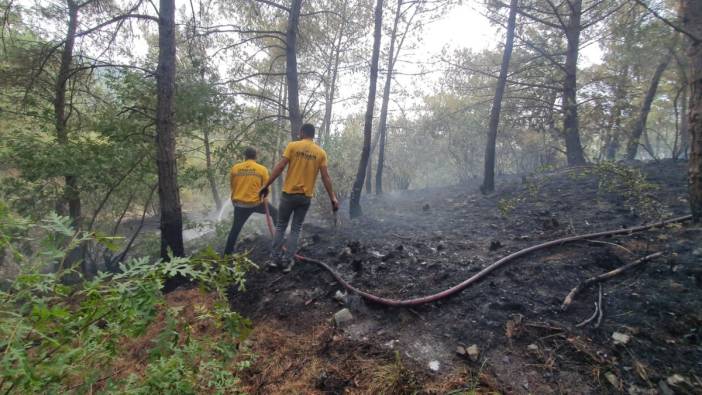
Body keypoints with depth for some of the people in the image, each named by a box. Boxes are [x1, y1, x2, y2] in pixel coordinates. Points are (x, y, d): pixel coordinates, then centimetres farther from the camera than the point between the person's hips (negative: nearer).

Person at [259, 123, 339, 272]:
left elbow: (280, 167, -9)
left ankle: (275, 258, 17)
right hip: (306, 196, 2)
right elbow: (325, 177, -3)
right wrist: (332, 198, 2)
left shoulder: (292, 146, -3)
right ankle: (287, 262, 12)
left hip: (289, 193, -1)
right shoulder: (321, 153, 1)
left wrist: (266, 185, -3)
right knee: (296, 229, 11)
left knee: (280, 226, 14)